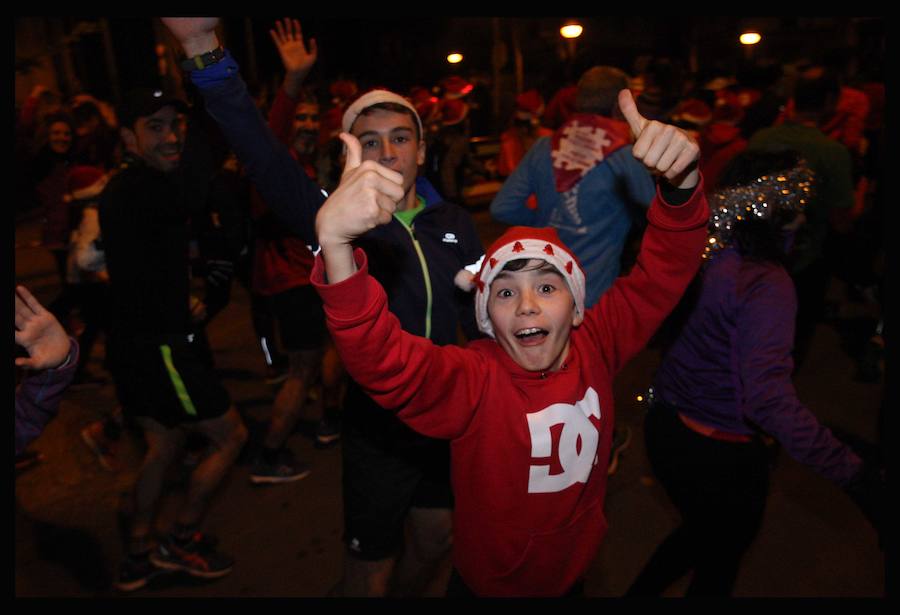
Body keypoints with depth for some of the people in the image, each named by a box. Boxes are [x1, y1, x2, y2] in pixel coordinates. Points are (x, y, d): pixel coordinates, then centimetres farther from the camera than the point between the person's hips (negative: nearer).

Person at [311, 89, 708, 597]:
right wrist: (337, 246, -63)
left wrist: (681, 181, -36)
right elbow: (381, 359, -45)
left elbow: (662, 273, -16)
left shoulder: (596, 346, -15)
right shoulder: (471, 380, -28)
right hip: (487, 583, -3)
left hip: (574, 573, 4)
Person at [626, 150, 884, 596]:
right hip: (719, 454, -7)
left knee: (702, 531, 34)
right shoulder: (767, 284, -26)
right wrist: (854, 474, -33)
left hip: (666, 426, 7)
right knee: (719, 563, 23)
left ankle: (639, 593, 48)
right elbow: (769, 399, -35)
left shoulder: (706, 254, -5)